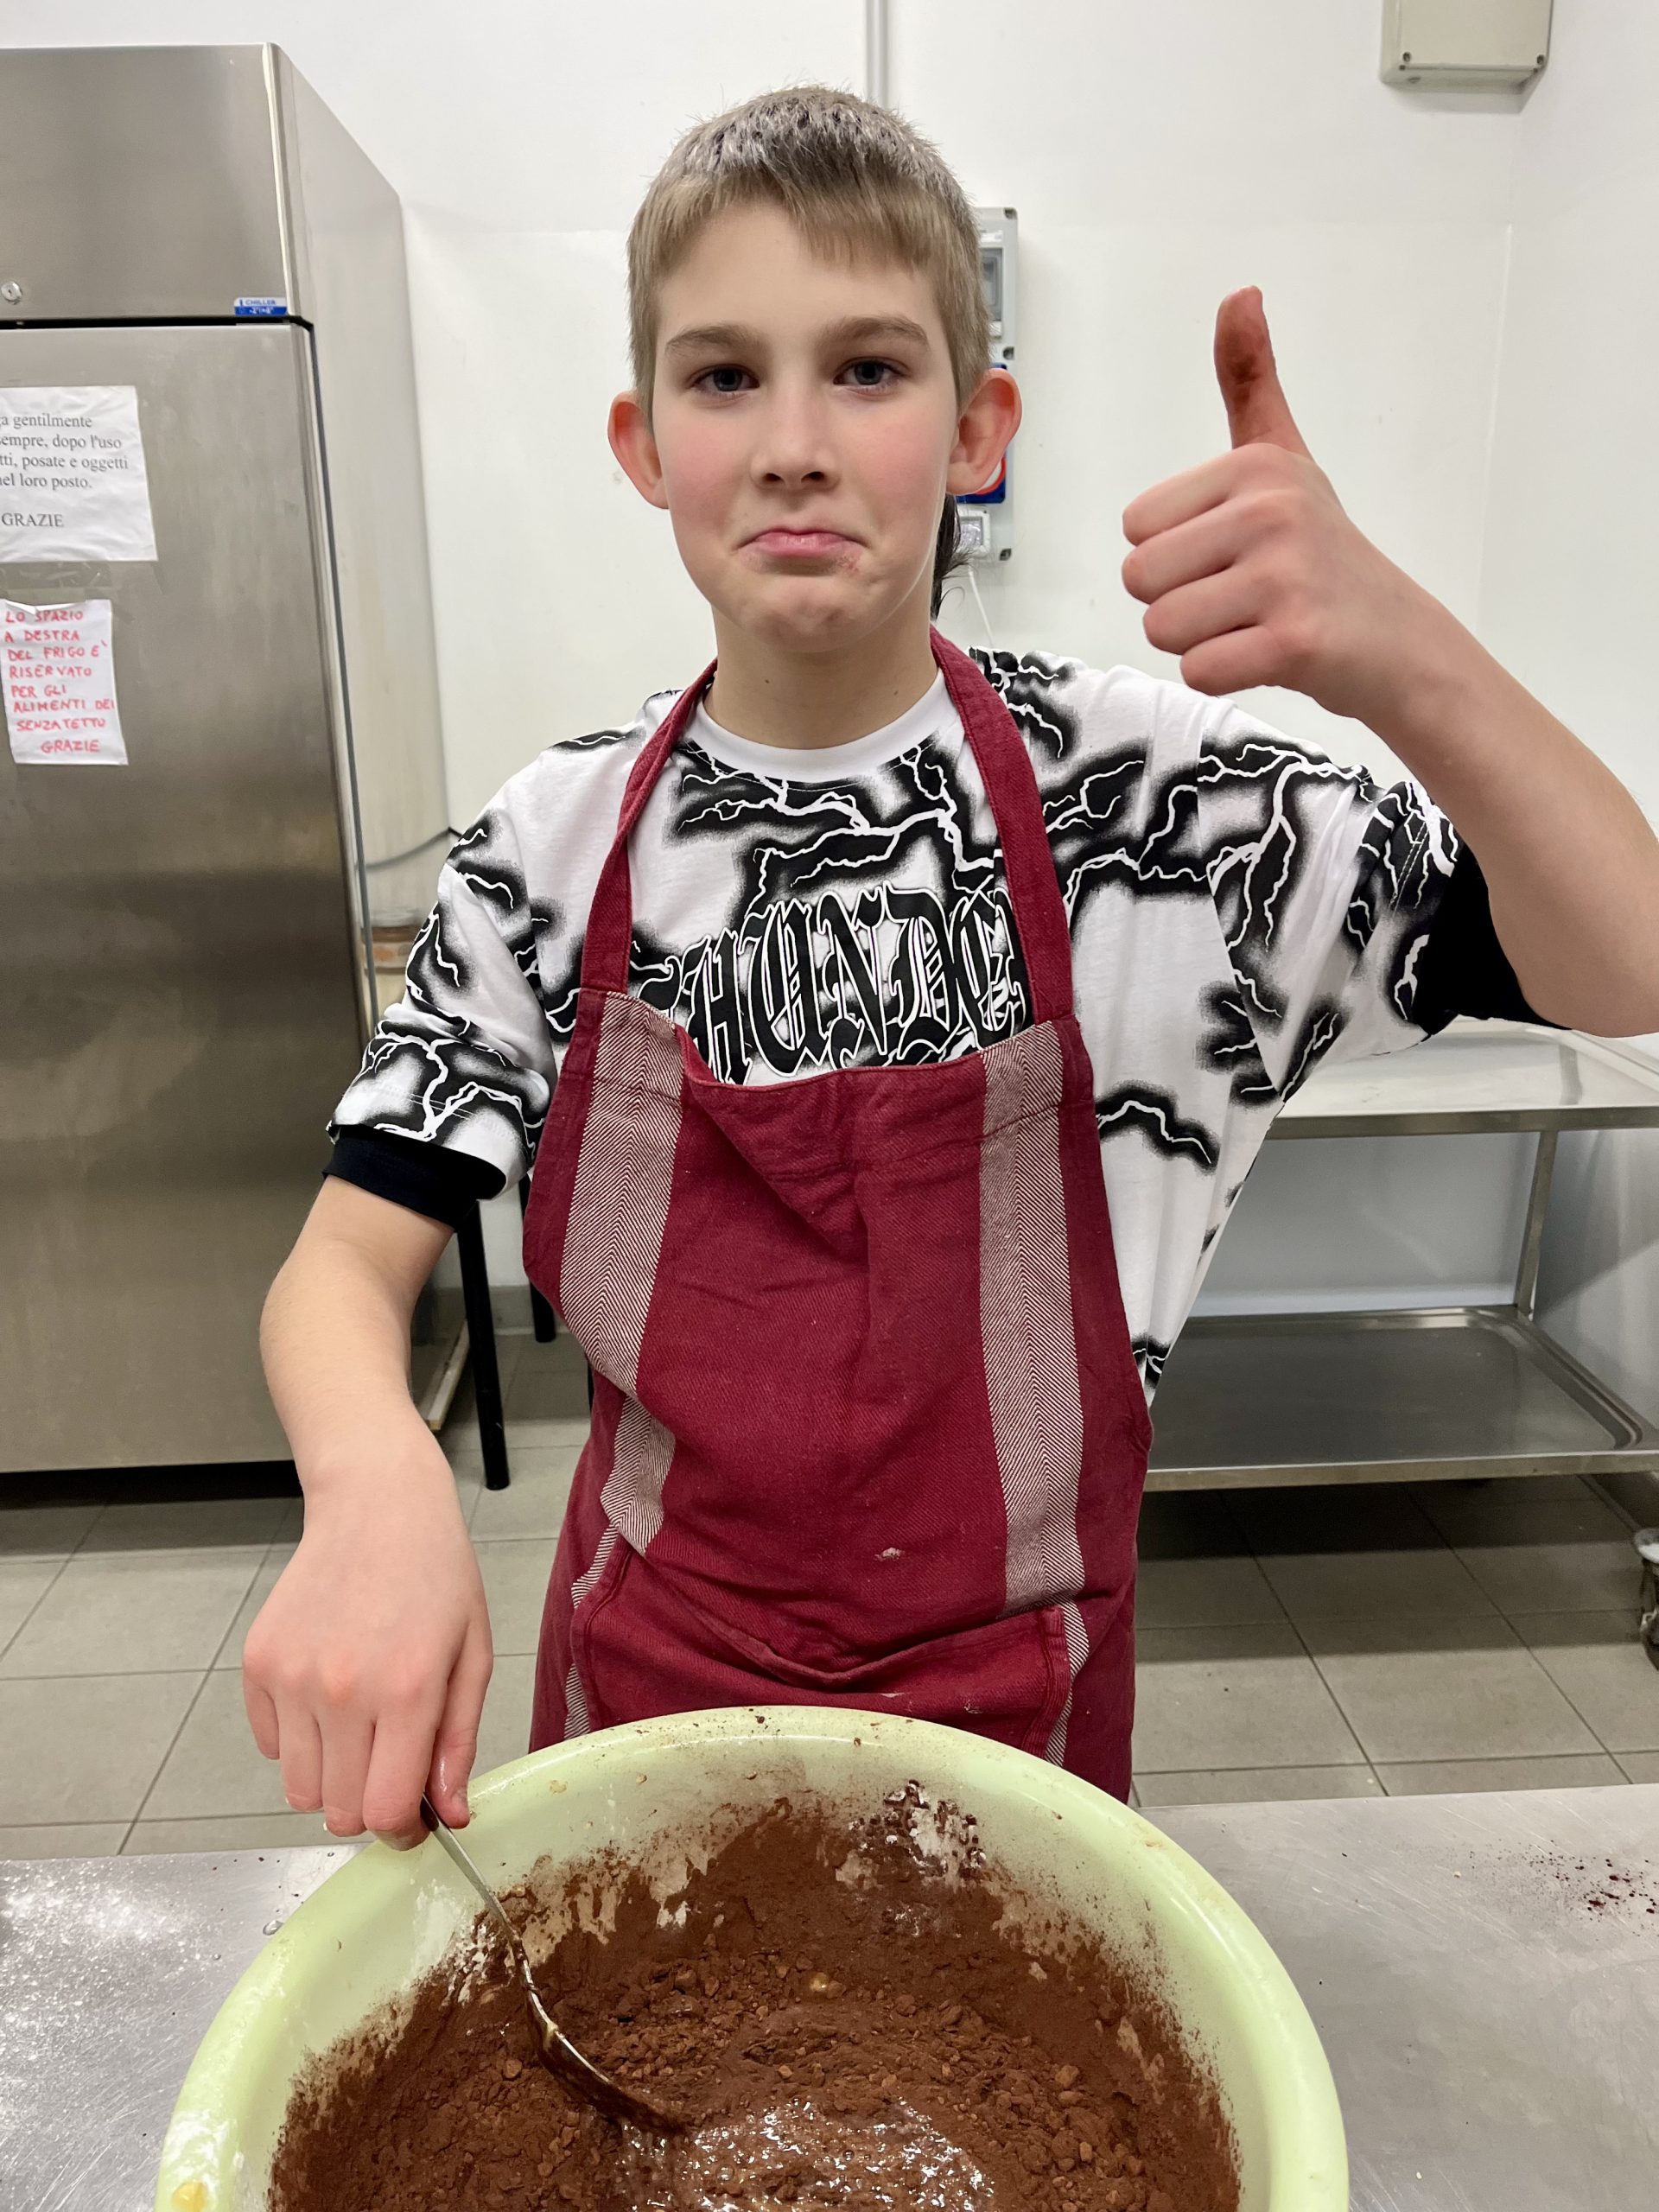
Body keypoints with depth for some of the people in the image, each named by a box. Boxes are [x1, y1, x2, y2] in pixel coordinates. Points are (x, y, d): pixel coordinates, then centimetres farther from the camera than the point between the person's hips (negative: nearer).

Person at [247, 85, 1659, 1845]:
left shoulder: (1138, 787, -16)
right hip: (651, 1674, 1)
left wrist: (1407, 661, -37)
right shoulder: (560, 843, -12)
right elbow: (348, 1258, -11)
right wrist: (374, 1482, -34)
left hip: (1006, 1701, 0)